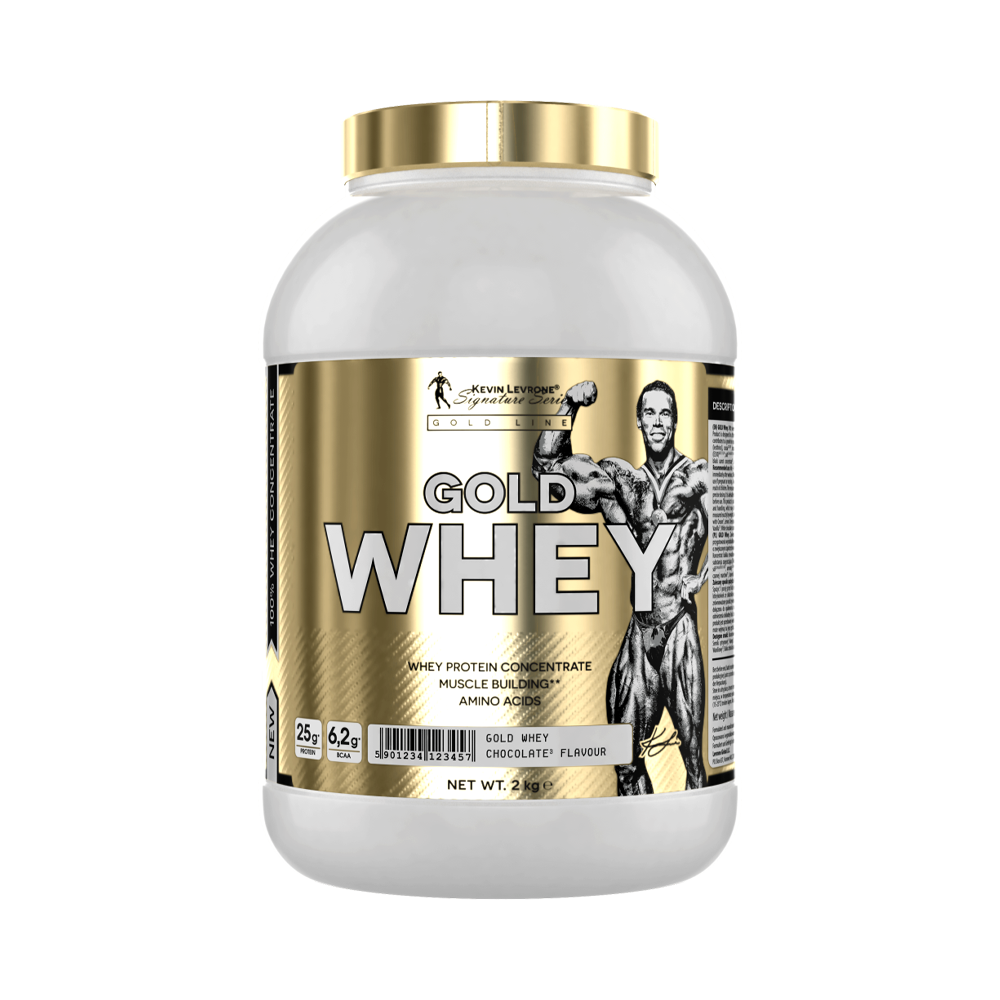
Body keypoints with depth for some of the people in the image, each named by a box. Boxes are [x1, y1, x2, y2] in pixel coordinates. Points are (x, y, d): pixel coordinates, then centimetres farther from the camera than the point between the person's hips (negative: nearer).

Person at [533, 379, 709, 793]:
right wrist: (570, 407, 7)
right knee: (627, 761, 6)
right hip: (639, 628, 5)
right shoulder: (623, 480, 13)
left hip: (681, 627, -4)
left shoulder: (698, 475, 1)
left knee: (692, 756, -5)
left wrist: (701, 577, -20)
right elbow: (546, 463, 17)